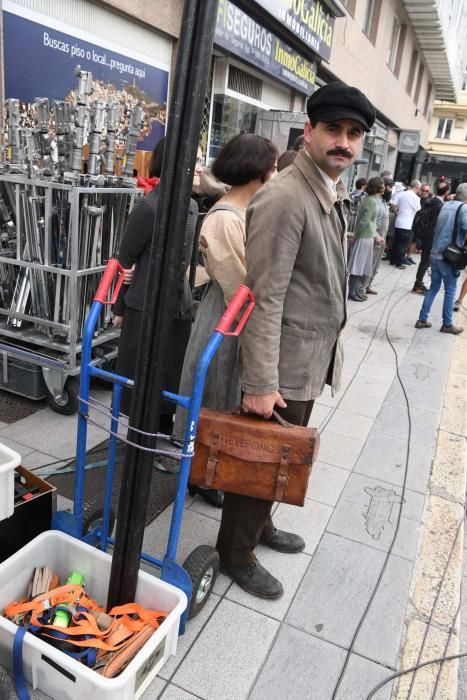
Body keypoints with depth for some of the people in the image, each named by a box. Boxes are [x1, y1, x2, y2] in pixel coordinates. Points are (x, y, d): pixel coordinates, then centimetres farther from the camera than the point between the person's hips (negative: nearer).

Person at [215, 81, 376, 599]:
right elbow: (264, 297, -23)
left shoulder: (335, 195, 10)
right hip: (283, 365, -9)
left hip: (312, 360, 9)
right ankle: (236, 553, 30)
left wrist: (328, 345, 18)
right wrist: (260, 384, -22)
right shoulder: (283, 198, -20)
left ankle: (258, 525, 45)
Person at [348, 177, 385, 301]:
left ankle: (357, 290, 25)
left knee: (362, 265, 16)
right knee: (359, 266, 0)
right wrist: (356, 235, -9)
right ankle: (354, 292, 9)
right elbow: (364, 221, -19)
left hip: (367, 236, 9)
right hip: (365, 237, -9)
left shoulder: (370, 199, 12)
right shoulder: (373, 201, -17)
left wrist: (376, 235, 17)